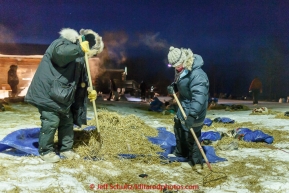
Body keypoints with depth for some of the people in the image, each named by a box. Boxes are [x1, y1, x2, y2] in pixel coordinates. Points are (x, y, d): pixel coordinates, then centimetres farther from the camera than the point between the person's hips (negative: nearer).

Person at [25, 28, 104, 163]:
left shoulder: (80, 58, 15)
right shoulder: (63, 43, -10)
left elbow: (81, 79, 18)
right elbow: (60, 52, -36)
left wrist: (89, 91, 3)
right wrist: (79, 49, -43)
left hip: (62, 94, 9)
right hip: (48, 91, -9)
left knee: (67, 121, 12)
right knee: (51, 121, -9)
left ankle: (66, 149, 24)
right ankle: (45, 151, 7)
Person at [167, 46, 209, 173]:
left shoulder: (197, 74, -32)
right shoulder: (180, 70, 0)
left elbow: (199, 97, -39)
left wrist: (192, 115, -45)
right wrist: (173, 87, -5)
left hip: (193, 110, -10)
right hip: (183, 106, 10)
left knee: (191, 135, -5)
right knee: (178, 128, 23)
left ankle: (196, 162, 12)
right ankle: (180, 152, 44)